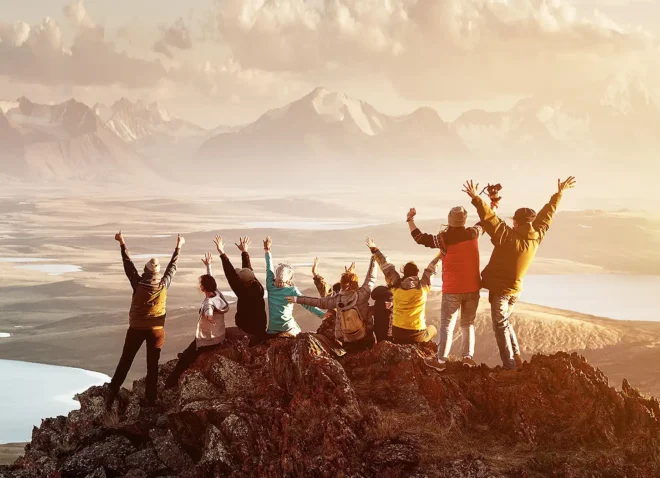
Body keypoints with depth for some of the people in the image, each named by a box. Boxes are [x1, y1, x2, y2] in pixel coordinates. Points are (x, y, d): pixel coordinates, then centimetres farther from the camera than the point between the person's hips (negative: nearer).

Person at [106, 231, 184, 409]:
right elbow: (172, 266, 2)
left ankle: (111, 395, 7)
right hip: (156, 330, 0)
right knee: (152, 365, 8)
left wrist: (122, 244, 6)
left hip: (136, 328, 0)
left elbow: (128, 264, -5)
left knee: (125, 362, 9)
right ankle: (150, 400, 12)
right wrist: (178, 247, 15)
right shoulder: (164, 285, -13)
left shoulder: (138, 284, -16)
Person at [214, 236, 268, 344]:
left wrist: (222, 253, -24)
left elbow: (231, 275, -25)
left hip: (247, 332, -7)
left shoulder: (244, 292, -24)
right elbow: (249, 270, 5)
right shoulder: (258, 288, -8)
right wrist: (244, 251, 15)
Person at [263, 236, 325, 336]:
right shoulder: (292, 290, -9)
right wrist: (323, 314, -18)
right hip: (288, 328, -3)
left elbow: (269, 269, 12)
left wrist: (267, 251, 22)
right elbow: (307, 305, -15)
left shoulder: (271, 286, -1)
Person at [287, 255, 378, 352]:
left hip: (345, 341, 2)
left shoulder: (337, 299, -8)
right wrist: (374, 257, 6)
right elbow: (371, 278, -6)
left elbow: (318, 302, 2)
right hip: (364, 340, -2)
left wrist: (297, 299, 13)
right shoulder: (362, 294, -16)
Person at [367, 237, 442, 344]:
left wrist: (374, 249, 16)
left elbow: (386, 266, 6)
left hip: (397, 334, 2)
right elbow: (431, 269, 5)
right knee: (432, 329, 29)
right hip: (417, 336, -2)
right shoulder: (423, 287, -7)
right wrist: (442, 252, 17)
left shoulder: (397, 285, -3)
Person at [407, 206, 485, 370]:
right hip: (472, 289, 3)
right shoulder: (473, 233, -3)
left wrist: (410, 219, 6)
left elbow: (420, 238, -6)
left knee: (447, 326, 3)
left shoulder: (444, 238, -13)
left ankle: (441, 360, 4)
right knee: (468, 324, 15)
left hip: (452, 290, -3)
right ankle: (468, 356, 9)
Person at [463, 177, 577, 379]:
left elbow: (490, 219, -30)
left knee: (501, 326, 1)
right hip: (515, 289, 6)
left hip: (499, 289, -6)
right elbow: (546, 214, 8)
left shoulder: (508, 237, -22)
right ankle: (516, 358, 22)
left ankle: (510, 367, -2)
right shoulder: (536, 237, -4)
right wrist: (559, 194, 19)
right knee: (505, 322, 24)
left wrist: (476, 199, -32)